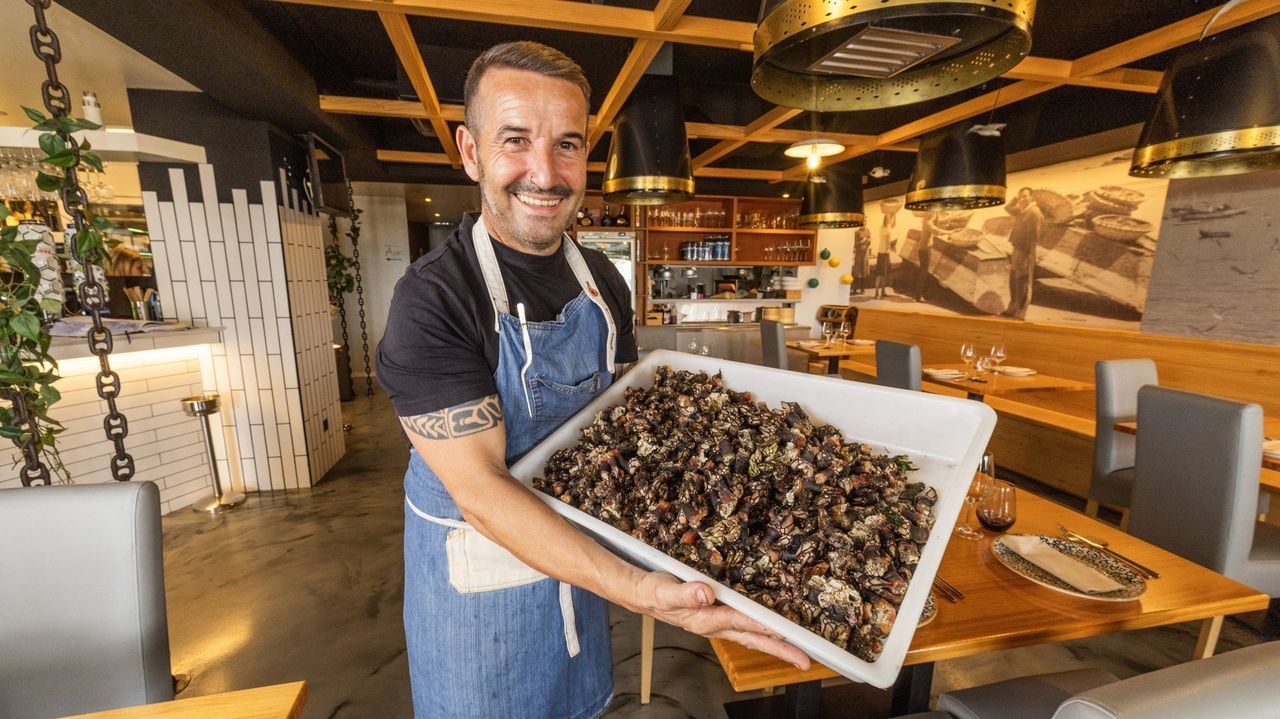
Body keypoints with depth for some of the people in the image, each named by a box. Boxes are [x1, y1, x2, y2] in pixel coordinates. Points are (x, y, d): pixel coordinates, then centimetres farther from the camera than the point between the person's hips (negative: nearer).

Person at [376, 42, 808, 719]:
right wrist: (636, 589, -38)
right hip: (477, 578, -4)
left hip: (579, 553, 5)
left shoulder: (603, 282, -4)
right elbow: (479, 489, -28)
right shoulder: (431, 298, -24)